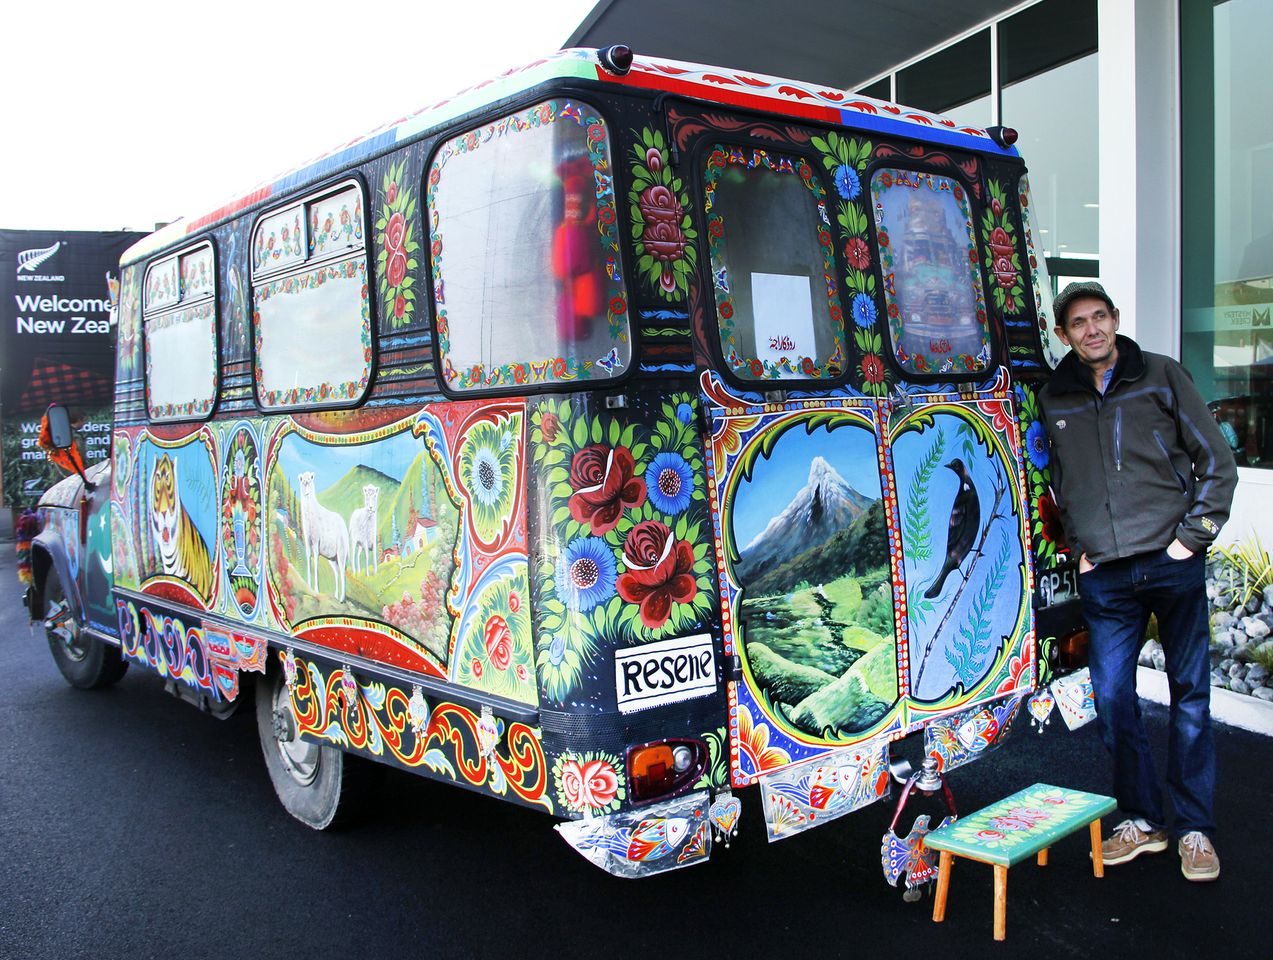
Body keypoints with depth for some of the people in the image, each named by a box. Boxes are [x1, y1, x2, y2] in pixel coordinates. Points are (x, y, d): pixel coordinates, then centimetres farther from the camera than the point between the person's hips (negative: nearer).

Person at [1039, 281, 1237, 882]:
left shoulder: (1162, 377, 2)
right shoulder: (1052, 400, 7)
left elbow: (1217, 462, 4)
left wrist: (1192, 537, -3)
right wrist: (1078, 548, 10)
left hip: (1173, 566, -2)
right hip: (1104, 577, 2)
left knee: (1190, 695, 4)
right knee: (1111, 698, 3)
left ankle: (1194, 828, 17)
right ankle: (1142, 819, 19)